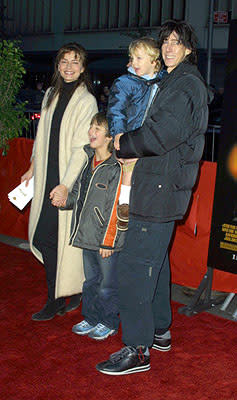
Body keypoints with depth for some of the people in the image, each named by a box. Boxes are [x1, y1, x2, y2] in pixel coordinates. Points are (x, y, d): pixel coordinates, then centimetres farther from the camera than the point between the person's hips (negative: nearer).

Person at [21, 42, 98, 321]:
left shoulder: (87, 101, -8)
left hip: (68, 181, -6)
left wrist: (65, 184, -18)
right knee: (43, 238, 6)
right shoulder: (51, 95, 13)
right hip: (47, 178, 6)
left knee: (49, 238, -3)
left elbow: (82, 148, -14)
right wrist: (32, 168, 20)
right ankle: (71, 292, 21)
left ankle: (56, 300, 14)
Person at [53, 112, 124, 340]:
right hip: (87, 236, 8)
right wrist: (66, 200, 1)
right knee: (90, 280, 19)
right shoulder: (88, 162, 8)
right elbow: (79, 192, 21)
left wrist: (107, 241, -16)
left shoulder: (116, 169, -17)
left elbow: (114, 209, -17)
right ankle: (91, 319, 34)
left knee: (107, 284, 7)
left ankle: (108, 323, 23)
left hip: (106, 241, -8)